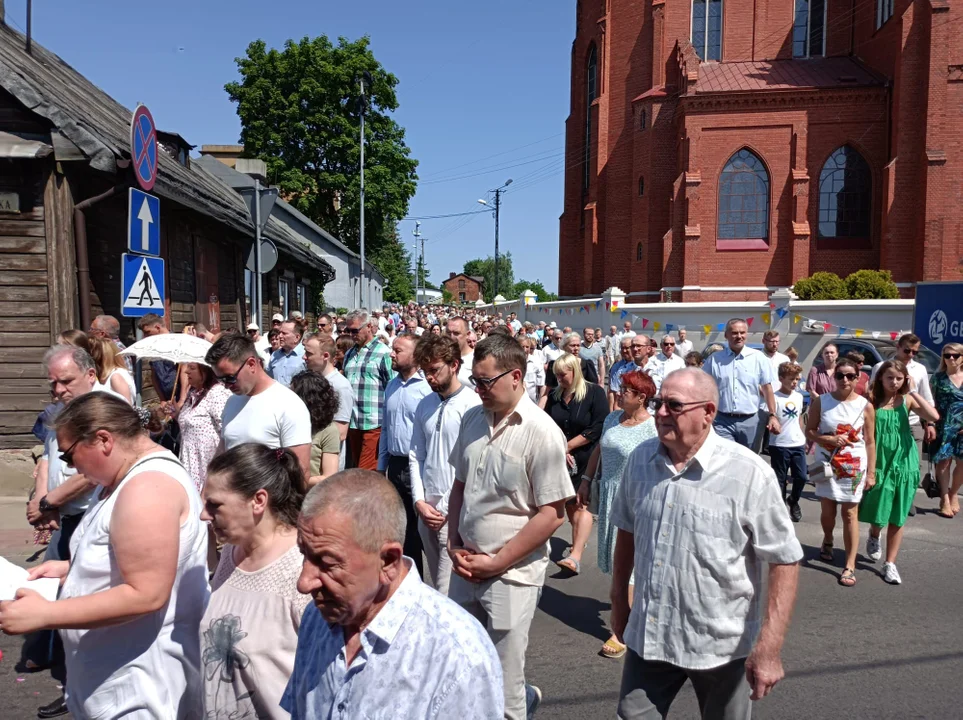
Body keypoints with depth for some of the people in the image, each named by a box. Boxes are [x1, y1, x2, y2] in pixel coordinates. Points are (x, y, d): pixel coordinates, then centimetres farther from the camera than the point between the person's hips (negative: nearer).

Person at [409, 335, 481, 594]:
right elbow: (416, 456, 10)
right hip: (426, 509, 6)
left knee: (448, 592, -3)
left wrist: (446, 508, -11)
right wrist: (419, 500, 0)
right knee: (436, 584, 18)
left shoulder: (472, 405, -12)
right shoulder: (424, 405, 8)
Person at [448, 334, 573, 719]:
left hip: (511, 573, -6)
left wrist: (497, 562, -14)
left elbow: (552, 514, -16)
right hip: (466, 567, 6)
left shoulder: (540, 432, -17)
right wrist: (455, 545, 3)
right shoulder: (472, 419, 2)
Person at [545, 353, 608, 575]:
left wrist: (568, 446, -13)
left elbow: (598, 428, -14)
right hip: (561, 459, 5)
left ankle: (576, 556, -16)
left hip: (587, 459, -5)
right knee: (569, 503, 10)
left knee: (581, 504, -10)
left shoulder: (594, 392, -7)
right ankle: (580, 537, 29)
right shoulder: (554, 396, 8)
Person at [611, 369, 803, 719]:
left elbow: (785, 560, -15)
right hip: (648, 636, 3)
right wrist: (618, 600, 14)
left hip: (721, 644, -3)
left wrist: (769, 647, -18)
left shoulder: (749, 473, -19)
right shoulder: (640, 459, -4)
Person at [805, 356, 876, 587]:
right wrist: (829, 439, -19)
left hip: (854, 466, -1)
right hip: (827, 464, 1)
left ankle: (850, 566, 7)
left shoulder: (865, 406, -5)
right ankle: (827, 541, 44)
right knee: (827, 510, 12)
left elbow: (870, 442, -2)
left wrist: (871, 472, -4)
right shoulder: (821, 401, -4)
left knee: (850, 513, 1)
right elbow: (809, 431, 0)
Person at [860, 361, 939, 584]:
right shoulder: (872, 401, -5)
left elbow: (934, 417, -17)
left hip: (904, 463, 2)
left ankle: (890, 563, 18)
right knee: (879, 514, 7)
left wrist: (913, 391, -14)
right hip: (881, 463, -1)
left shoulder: (907, 400, -1)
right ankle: (874, 537, 42)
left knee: (897, 518, 7)